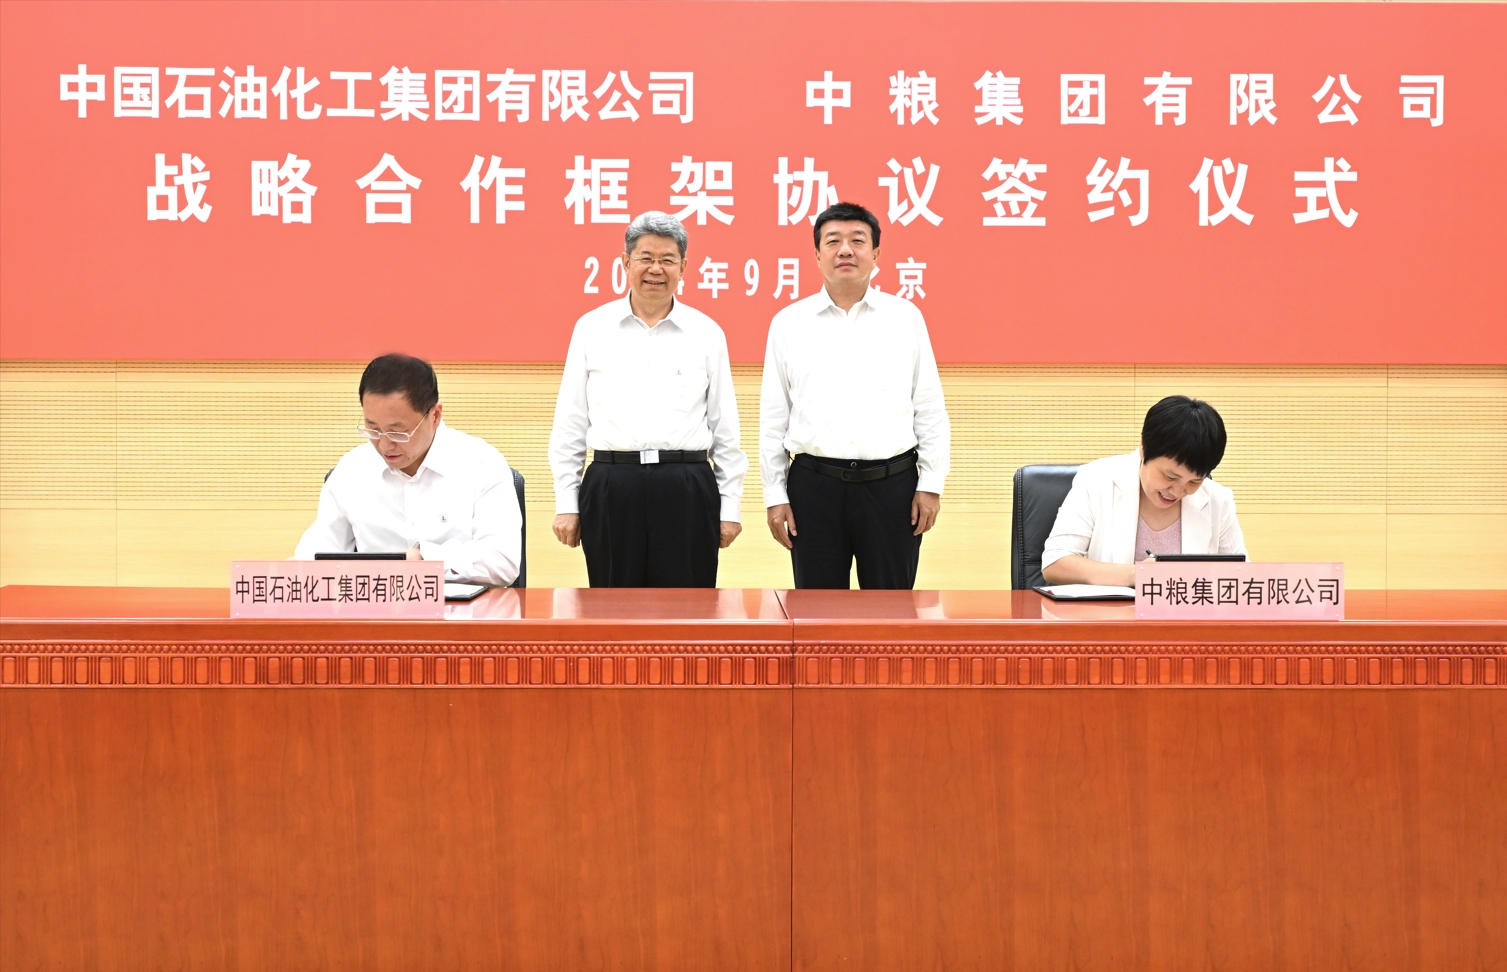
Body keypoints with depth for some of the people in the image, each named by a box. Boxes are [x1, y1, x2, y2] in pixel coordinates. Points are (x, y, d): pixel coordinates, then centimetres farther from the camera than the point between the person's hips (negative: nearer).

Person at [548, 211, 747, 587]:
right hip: (611, 489, 0)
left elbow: (726, 428, 9)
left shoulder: (706, 333, 7)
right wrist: (566, 503, 4)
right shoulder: (592, 328, 6)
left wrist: (730, 506, 5)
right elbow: (569, 425, 7)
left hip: (687, 491, 0)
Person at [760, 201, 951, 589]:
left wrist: (931, 484, 0)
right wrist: (775, 495, 3)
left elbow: (930, 409, 6)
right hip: (814, 485, 0)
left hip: (892, 484, 0)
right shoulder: (789, 323, 5)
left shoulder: (905, 317, 5)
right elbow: (773, 418, 7)